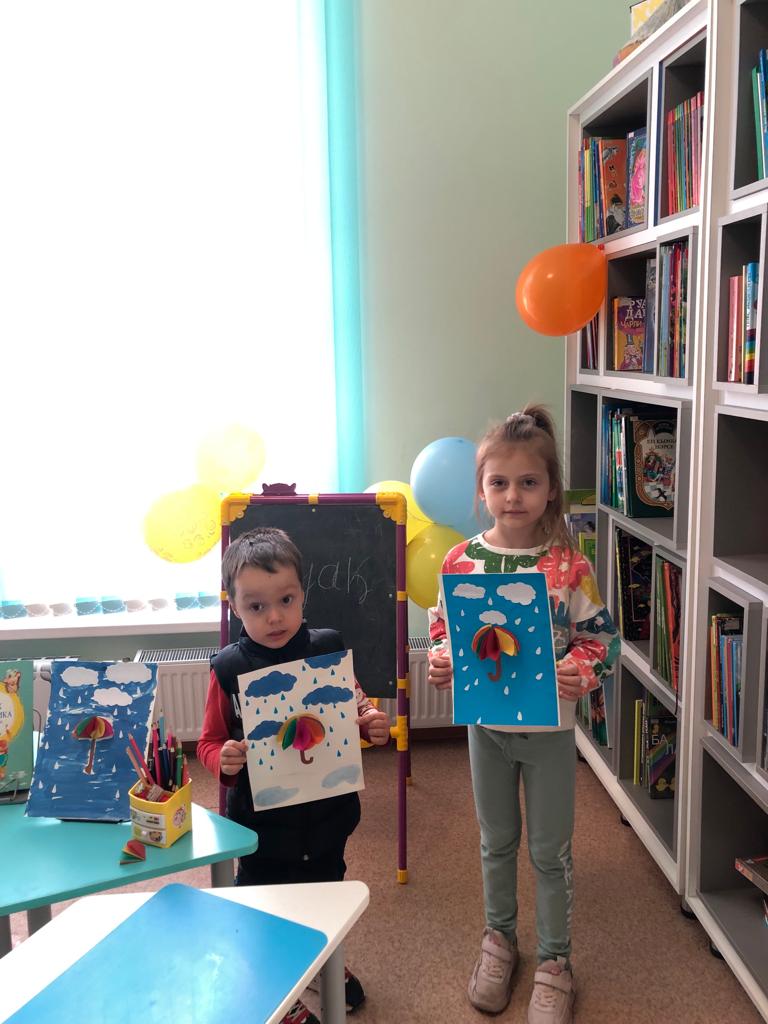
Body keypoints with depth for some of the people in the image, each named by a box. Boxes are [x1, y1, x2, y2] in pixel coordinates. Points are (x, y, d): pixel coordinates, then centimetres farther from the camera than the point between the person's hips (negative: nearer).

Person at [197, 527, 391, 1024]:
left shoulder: (328, 649, -11)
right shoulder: (229, 668, -15)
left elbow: (356, 712, 3)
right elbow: (210, 742, -6)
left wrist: (374, 725, -17)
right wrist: (224, 760, -26)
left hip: (327, 813, 2)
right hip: (262, 820, -2)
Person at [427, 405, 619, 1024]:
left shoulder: (570, 566, -15)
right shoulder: (460, 561, -8)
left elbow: (601, 636, -8)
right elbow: (443, 627, 3)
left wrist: (579, 673, -26)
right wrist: (440, 664, -16)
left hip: (549, 727, -2)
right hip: (485, 724, 2)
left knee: (550, 852, 13)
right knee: (497, 842, 21)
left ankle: (554, 960, 34)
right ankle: (499, 940, 44)